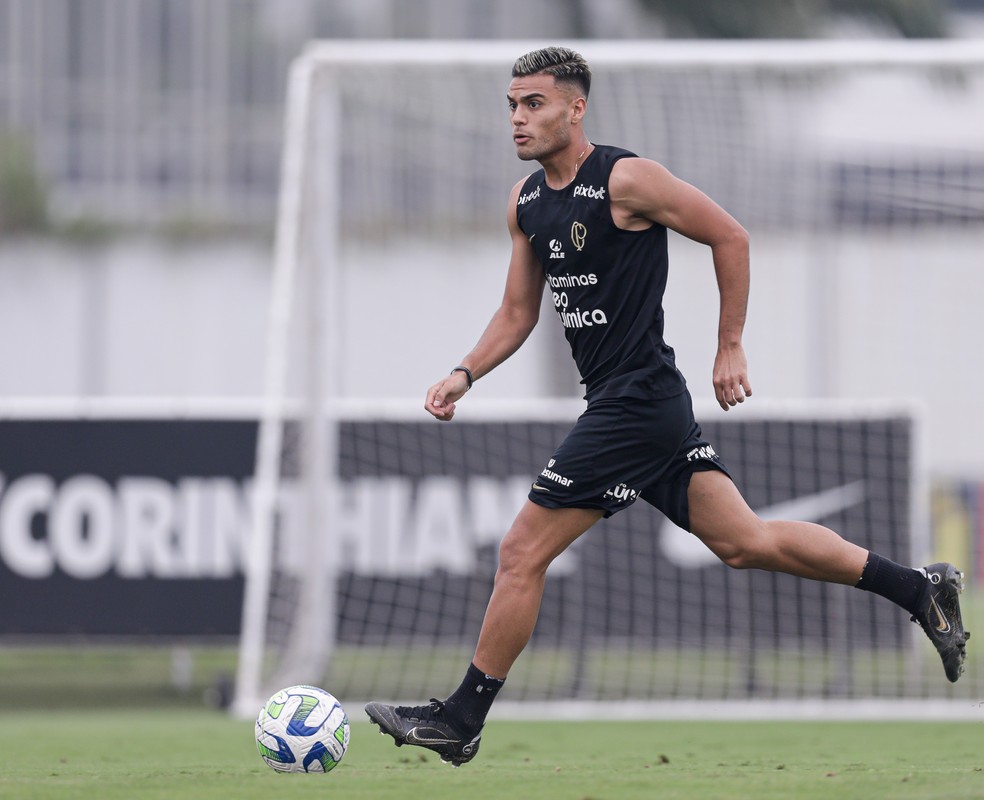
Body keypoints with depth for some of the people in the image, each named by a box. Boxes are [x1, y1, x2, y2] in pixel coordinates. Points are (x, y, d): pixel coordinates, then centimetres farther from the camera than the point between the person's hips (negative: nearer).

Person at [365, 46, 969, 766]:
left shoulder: (626, 180, -13)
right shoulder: (526, 202, 12)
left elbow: (729, 237, -7)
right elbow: (517, 314, 20)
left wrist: (731, 349, -5)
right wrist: (465, 375, 4)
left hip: (635, 403, -9)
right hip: (654, 409, 9)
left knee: (522, 553, -6)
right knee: (745, 542, 10)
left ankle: (461, 720, 3)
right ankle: (919, 588, 17)